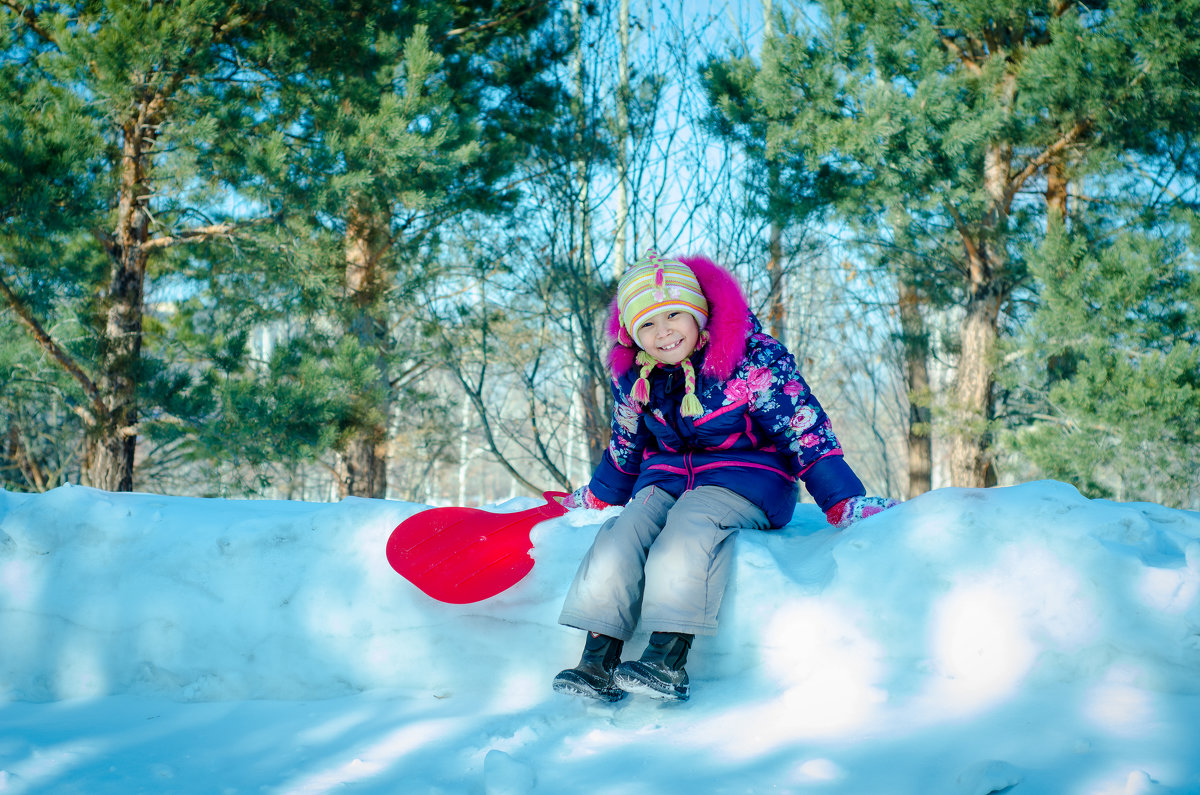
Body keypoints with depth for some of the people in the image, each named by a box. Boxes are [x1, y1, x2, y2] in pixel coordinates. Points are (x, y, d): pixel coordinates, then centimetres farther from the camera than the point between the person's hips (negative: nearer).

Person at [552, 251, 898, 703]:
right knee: (621, 534, -24)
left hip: (748, 476, -5)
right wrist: (595, 497, 30)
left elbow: (806, 432, -15)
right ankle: (598, 663, -29)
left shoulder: (753, 357, -15)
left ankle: (668, 660, -43)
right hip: (666, 476, 5)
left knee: (690, 524, -35)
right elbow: (625, 451, 22)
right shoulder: (633, 378, 3)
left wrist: (846, 504, -19)